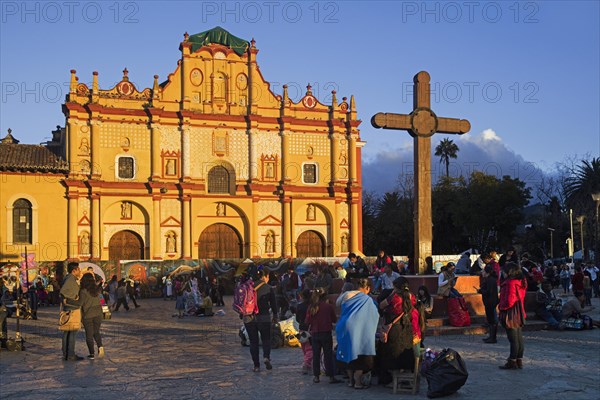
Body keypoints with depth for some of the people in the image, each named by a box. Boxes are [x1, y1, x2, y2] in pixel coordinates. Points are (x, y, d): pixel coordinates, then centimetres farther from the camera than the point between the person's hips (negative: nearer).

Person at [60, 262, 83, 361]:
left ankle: (65, 354, 19)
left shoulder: (68, 278, 15)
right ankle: (70, 355, -5)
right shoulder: (71, 278, -15)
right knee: (73, 332, -7)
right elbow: (63, 291, -26)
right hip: (72, 308, -10)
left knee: (67, 331, 13)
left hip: (67, 309, 10)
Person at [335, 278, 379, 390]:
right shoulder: (367, 300, -5)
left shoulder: (347, 296, 7)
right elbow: (375, 316, 2)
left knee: (349, 355, 15)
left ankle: (351, 380, 21)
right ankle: (358, 382, 3)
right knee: (360, 356, 4)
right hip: (357, 330, -5)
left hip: (344, 329, 5)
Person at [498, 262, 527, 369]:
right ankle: (519, 361, 20)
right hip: (519, 314, 10)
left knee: (513, 339, -4)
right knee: (519, 338, 13)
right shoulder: (521, 282, 10)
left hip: (511, 315, -10)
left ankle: (512, 362, 2)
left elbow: (509, 301, -23)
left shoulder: (511, 283, -19)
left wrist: (501, 307, -6)